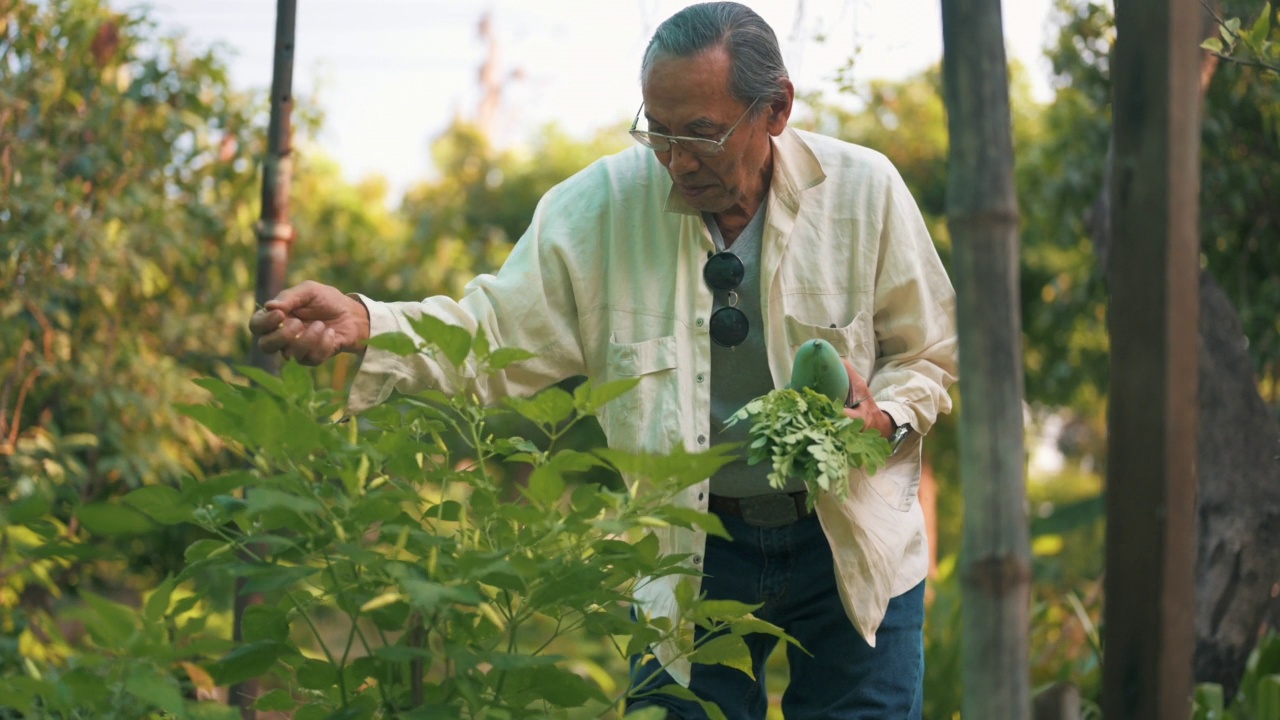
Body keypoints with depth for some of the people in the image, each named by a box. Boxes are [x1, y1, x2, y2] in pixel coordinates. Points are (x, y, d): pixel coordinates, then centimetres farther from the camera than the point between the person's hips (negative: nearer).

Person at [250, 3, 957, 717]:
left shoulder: (864, 190, -10)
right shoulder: (602, 205, -9)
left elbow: (931, 354, 2)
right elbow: (498, 333, -11)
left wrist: (884, 419, -20)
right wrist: (365, 325, -29)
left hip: (851, 547, 0)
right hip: (688, 554, 0)